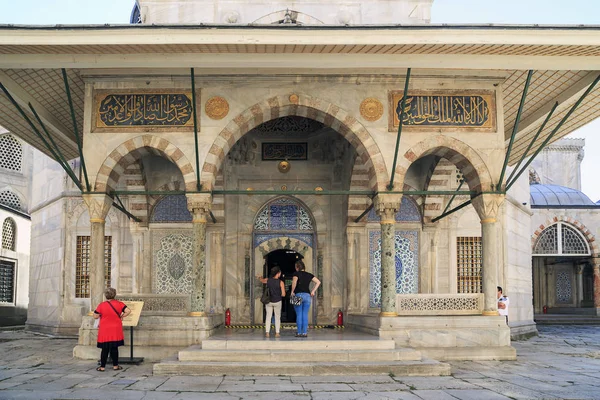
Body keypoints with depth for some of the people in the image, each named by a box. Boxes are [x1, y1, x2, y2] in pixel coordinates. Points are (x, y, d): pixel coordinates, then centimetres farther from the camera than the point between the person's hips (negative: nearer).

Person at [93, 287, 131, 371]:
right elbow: (128, 311, -10)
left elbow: (95, 316, -7)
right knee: (114, 348, 10)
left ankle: (102, 366, 11)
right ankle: (115, 365, 15)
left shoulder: (101, 305, -10)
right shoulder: (119, 304, -5)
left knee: (105, 349, 6)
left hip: (105, 331, -1)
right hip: (116, 331, 1)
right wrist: (121, 316, 4)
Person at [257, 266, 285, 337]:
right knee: (277, 317, 11)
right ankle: (277, 333, 8)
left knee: (268, 316, 11)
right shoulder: (281, 282, -13)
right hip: (277, 302, -2)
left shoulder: (267, 280, -4)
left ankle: (267, 332, 6)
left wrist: (260, 277, 37)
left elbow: (261, 279, 18)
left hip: (269, 301, 2)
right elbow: (283, 294, -13)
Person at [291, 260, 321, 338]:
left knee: (299, 315, 1)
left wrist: (292, 291, -9)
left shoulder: (297, 274, -2)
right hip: (307, 295, 4)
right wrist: (313, 291, 10)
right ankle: (304, 332, 3)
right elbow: (318, 282, 11)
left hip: (298, 295, -4)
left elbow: (294, 282, -20)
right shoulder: (309, 275, 12)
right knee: (305, 315, 5)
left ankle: (299, 332, 1)